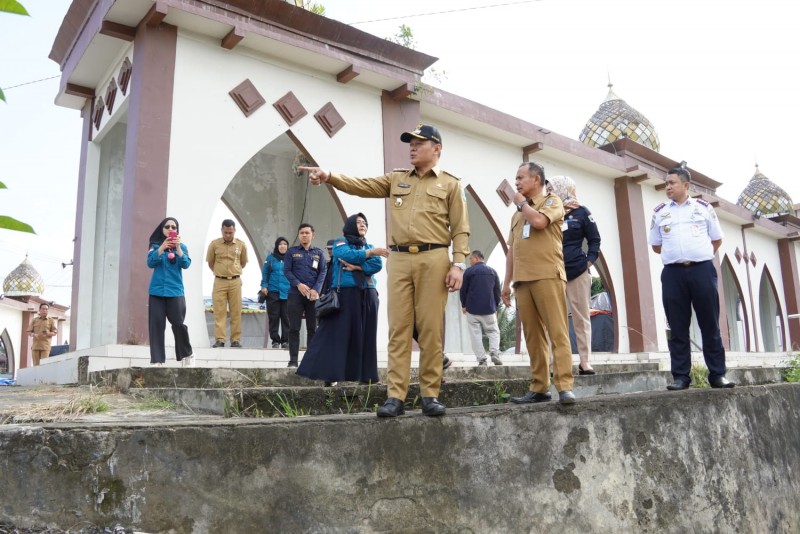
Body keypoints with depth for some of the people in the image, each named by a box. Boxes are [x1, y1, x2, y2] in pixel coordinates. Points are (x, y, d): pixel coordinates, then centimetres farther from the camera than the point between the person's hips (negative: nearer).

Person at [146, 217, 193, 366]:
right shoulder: (156, 245, 7)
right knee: (156, 325, -3)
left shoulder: (182, 247, 9)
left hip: (175, 291, 0)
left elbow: (186, 264, -7)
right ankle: (157, 359, 0)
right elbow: (150, 263, -8)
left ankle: (186, 354, 13)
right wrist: (162, 247, -21)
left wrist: (177, 247, -20)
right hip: (157, 291, 1)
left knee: (178, 324, -7)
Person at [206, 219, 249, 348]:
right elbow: (210, 263, 11)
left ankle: (236, 340, 8)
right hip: (219, 282, -1)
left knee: (236, 312, 2)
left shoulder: (241, 245, 2)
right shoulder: (214, 244, -1)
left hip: (235, 281, 1)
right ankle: (219, 339, 1)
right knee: (219, 311, -2)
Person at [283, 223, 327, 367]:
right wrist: (298, 284, -13)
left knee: (313, 328, 3)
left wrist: (316, 290, -11)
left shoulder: (319, 253, 12)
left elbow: (323, 272, 4)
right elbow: (287, 270, 2)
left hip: (314, 295, 1)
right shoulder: (291, 251, 10)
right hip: (295, 294, -1)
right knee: (294, 328, -2)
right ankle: (293, 359, 1)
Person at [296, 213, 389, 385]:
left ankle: (365, 374, 6)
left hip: (368, 295, 5)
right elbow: (348, 255, -14)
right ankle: (329, 373, -8)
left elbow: (378, 265, 2)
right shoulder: (340, 243, 9)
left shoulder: (368, 246, 21)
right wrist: (371, 252, -11)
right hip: (346, 293, -5)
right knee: (338, 333, -8)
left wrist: (356, 267, -11)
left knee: (365, 334, 3)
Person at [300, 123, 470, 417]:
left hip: (433, 260, -3)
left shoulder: (450, 184, 10)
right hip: (399, 260, 3)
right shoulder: (396, 179, 20)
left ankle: (430, 395, 8)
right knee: (399, 330, 0)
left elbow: (460, 229, 3)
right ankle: (396, 397, 1)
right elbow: (361, 185, 8)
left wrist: (458, 263, -8)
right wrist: (329, 176, -8)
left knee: (430, 329, -1)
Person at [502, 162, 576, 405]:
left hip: (548, 275, -6)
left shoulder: (552, 201, 7)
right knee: (533, 336, 3)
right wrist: (506, 282, 17)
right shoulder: (518, 213, 25)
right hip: (522, 279, 6)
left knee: (557, 331, -10)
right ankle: (539, 388, 6)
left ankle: (564, 386, -12)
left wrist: (522, 203, 3)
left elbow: (539, 221, -16)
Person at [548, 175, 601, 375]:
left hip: (578, 272, -2)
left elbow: (594, 240, 5)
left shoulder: (581, 212, 3)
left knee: (581, 317, 3)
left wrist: (589, 261, -4)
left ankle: (585, 362, 8)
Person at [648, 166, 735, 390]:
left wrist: (699, 254, 11)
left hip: (702, 270, -1)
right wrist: (677, 254, 11)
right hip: (673, 273, 1)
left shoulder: (703, 207, 10)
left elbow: (717, 239, 15)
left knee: (710, 325, 2)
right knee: (677, 328, 1)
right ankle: (680, 376, 6)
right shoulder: (659, 212, 11)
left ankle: (717, 374, 9)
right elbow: (656, 245, 16)